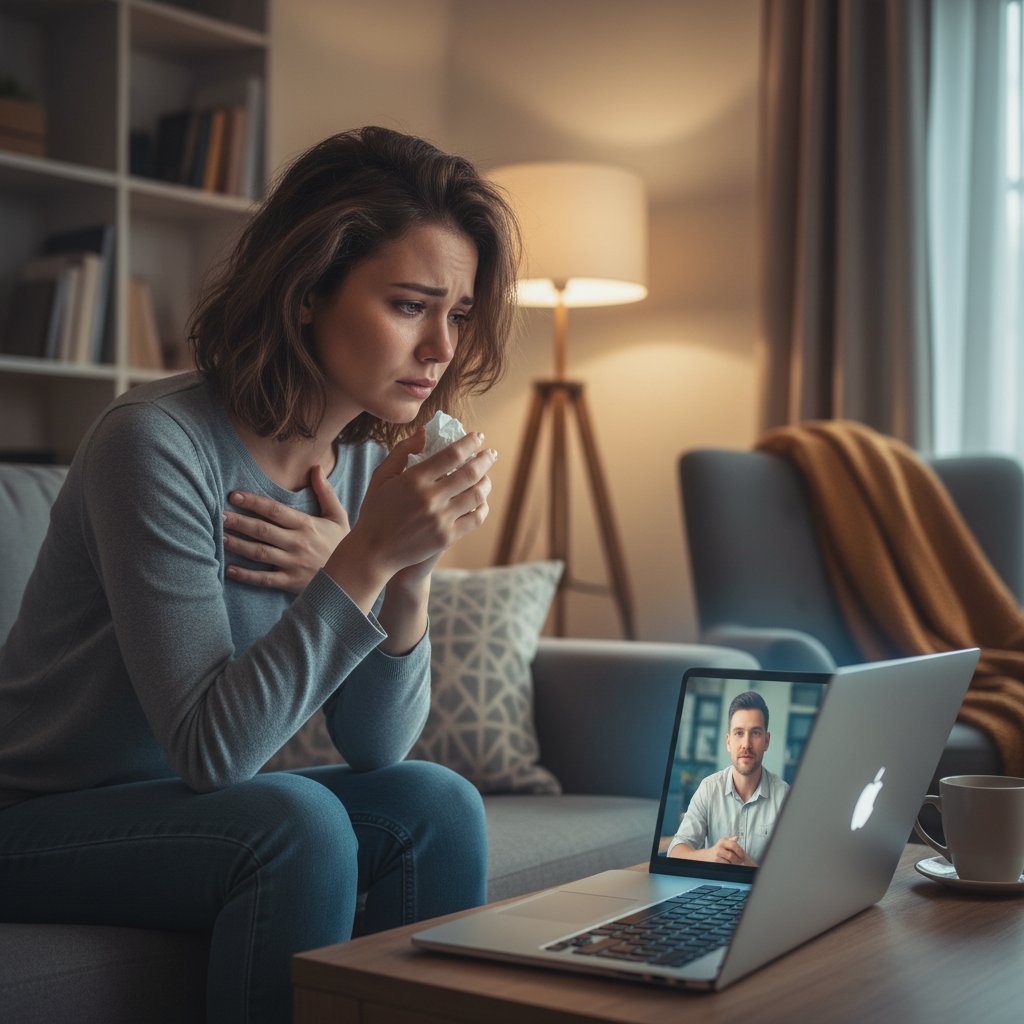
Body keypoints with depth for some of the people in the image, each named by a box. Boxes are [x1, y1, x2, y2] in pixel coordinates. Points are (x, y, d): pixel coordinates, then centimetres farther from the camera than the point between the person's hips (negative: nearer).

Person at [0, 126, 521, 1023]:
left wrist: (408, 580, -19)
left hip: (195, 810, 6)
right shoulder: (158, 444, -23)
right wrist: (366, 560, -31)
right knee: (297, 822, -28)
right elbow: (211, 748, -27)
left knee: (433, 805, -14)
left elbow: (377, 747, -2)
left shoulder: (368, 464, -2)